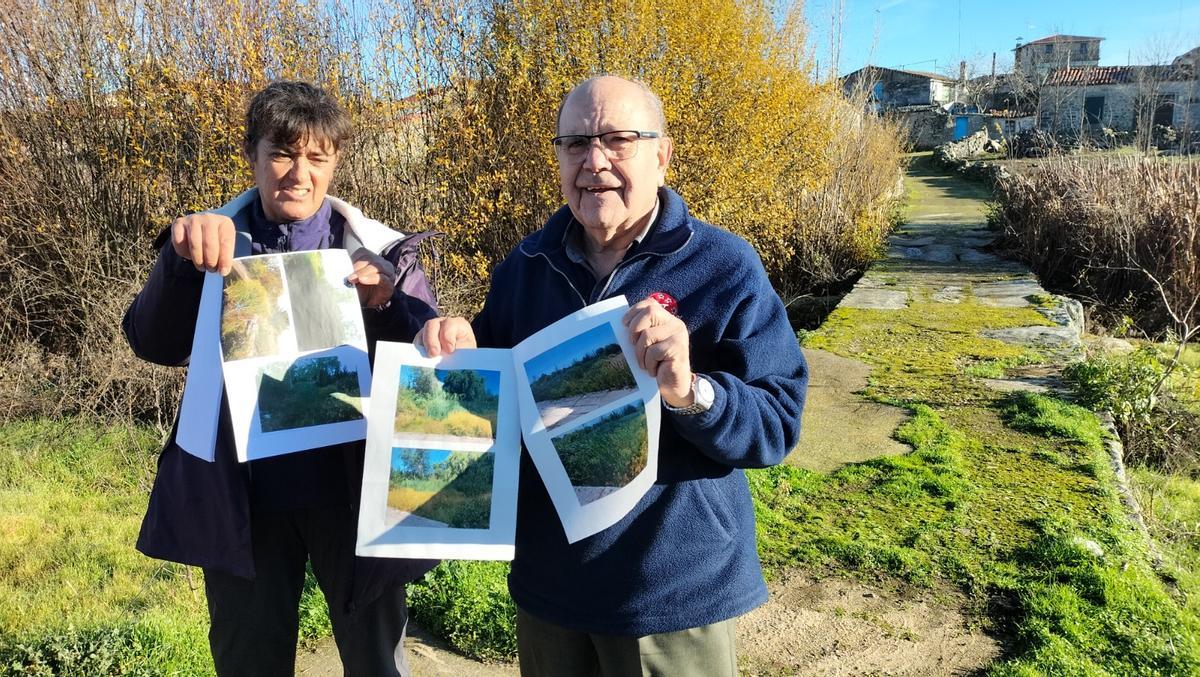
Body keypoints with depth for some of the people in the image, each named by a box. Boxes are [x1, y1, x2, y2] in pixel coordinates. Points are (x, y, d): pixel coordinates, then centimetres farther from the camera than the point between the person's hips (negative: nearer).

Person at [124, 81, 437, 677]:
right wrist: (181, 260, -31)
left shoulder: (373, 248, -3)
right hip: (242, 496, 2)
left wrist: (385, 306, -28)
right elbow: (155, 344, -12)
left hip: (352, 489, -1)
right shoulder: (218, 244, 0)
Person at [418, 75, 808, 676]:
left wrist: (689, 392, -34)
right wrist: (457, 352, -10)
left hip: (675, 590, -4)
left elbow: (779, 423, -16)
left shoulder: (725, 269, -13)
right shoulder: (524, 266, 1)